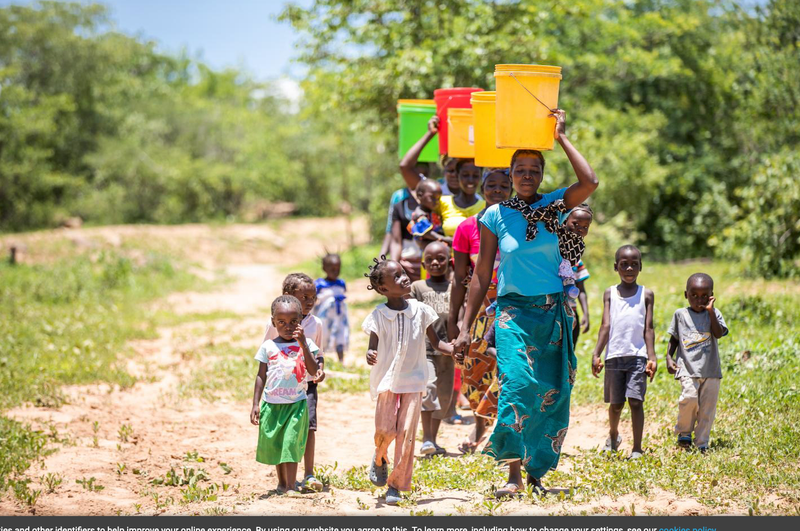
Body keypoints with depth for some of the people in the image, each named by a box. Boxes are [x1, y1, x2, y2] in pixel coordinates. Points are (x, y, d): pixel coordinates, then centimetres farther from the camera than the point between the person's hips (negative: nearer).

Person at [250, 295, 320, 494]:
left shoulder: (305, 344, -1)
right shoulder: (269, 346, 1)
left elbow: (314, 371, -13)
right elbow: (261, 375, 5)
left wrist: (303, 345, -19)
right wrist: (255, 404, 1)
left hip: (296, 403, -2)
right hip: (272, 404, 2)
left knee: (291, 444, -9)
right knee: (274, 445, 12)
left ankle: (291, 487, -6)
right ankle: (282, 483, 30)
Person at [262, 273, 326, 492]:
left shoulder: (316, 323, 5)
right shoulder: (275, 324, -4)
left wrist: (320, 369, -3)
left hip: (307, 384, 1)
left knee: (309, 426, -10)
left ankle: (309, 475, -5)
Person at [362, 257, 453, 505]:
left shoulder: (419, 310, 1)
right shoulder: (379, 315, -6)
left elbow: (435, 342, 9)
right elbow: (373, 347, -6)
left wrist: (456, 350, -9)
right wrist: (370, 355, -30)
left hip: (414, 380, 2)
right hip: (387, 380, -2)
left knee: (406, 433, -5)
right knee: (385, 430, -10)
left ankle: (396, 485, 3)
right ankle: (379, 459, 25)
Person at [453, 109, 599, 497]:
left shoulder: (555, 205, 4)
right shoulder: (496, 215, 3)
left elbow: (590, 182, -16)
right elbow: (481, 276, 5)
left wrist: (561, 138, -7)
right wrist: (465, 327, 3)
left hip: (554, 313, 2)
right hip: (514, 310, -2)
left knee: (551, 392, 1)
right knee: (517, 382, -20)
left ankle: (536, 470, 15)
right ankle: (514, 472, -16)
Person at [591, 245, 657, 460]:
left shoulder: (646, 294, 7)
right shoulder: (610, 294, 8)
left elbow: (648, 329, 3)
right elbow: (605, 326, 2)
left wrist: (651, 357, -6)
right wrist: (596, 355, -8)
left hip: (638, 356, -1)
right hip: (614, 355, 1)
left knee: (635, 401, -9)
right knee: (615, 403, 8)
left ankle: (637, 449, -5)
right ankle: (613, 435, 36)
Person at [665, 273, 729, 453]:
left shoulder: (714, 314, 7)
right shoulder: (680, 314, 8)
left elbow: (719, 333, -9)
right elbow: (673, 339, 15)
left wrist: (710, 311, -14)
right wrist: (669, 357, 1)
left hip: (710, 370, 1)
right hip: (688, 368, -1)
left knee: (707, 406, 1)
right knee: (689, 397, -22)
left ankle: (702, 443, 13)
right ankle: (684, 431, 0)